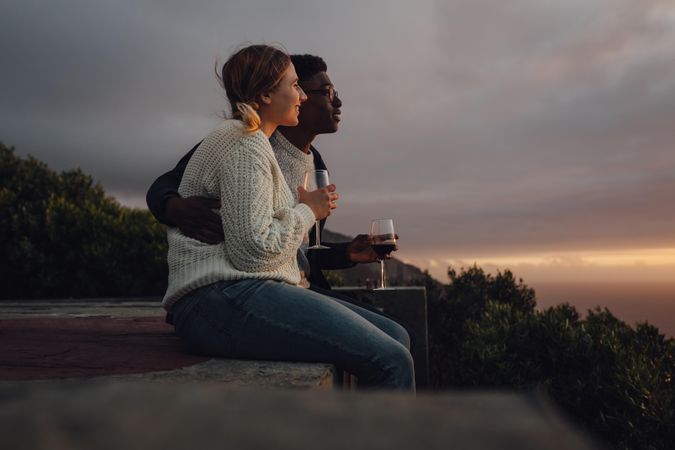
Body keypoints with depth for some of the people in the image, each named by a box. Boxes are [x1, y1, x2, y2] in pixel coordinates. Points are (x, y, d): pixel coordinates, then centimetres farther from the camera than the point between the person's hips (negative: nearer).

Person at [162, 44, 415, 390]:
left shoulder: (252, 143, 25)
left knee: (394, 335, 1)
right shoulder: (244, 144, -7)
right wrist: (307, 210, -2)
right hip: (223, 299, -10)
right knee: (391, 361, -21)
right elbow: (253, 251, -17)